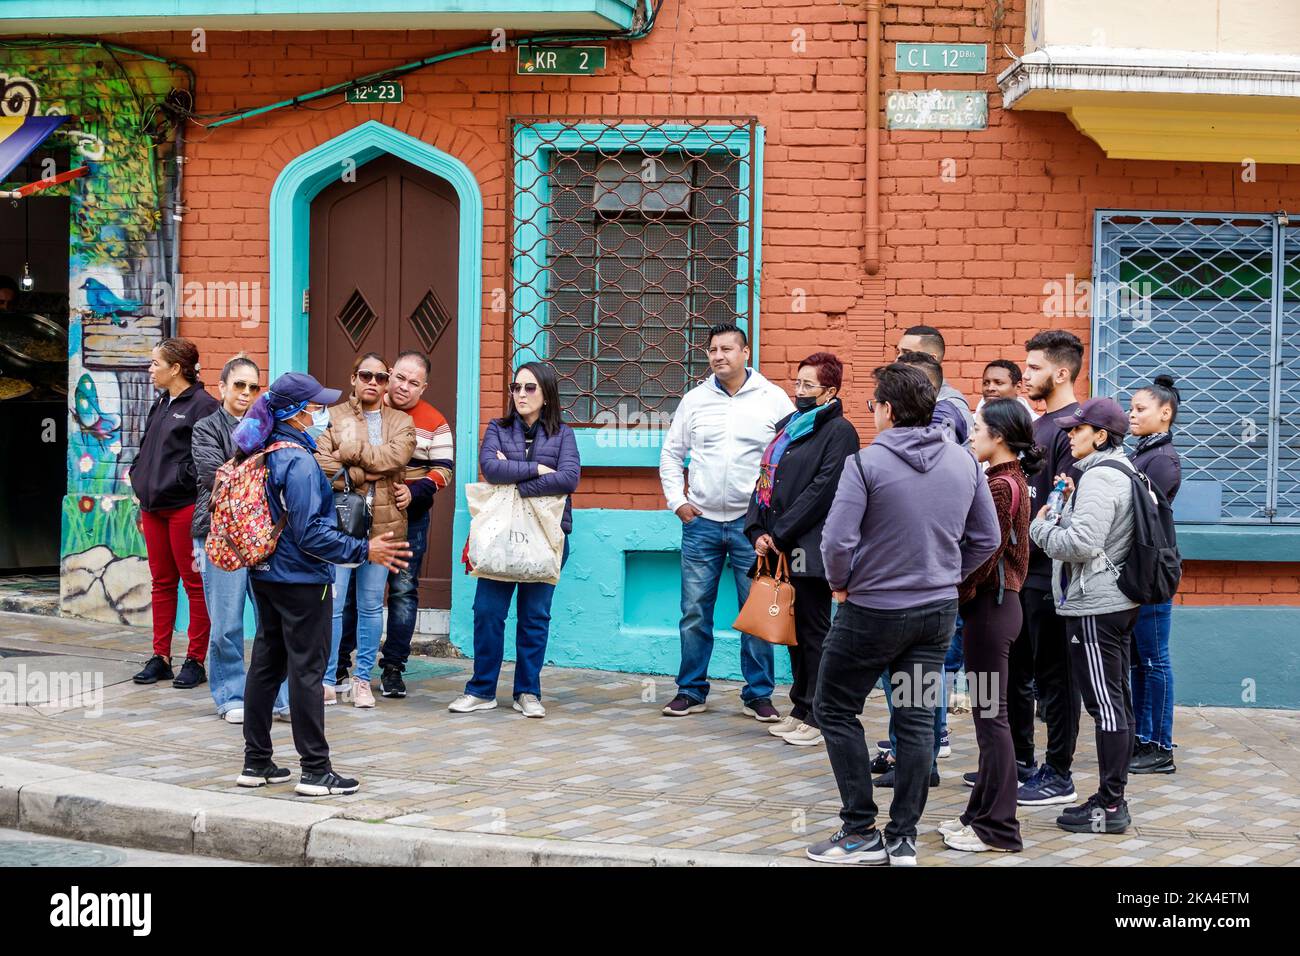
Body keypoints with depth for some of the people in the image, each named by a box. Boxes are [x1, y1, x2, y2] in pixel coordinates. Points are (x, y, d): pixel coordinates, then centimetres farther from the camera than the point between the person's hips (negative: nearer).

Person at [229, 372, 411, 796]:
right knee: (307, 670, -2)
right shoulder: (299, 462, -20)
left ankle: (256, 763, 21)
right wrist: (363, 551, -22)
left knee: (266, 664, 14)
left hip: (265, 575, 9)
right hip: (301, 579, -9)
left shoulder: (265, 455, 7)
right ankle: (315, 771, 3)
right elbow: (310, 533, -23)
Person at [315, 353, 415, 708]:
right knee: (332, 604, -5)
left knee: (372, 605, 7)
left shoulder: (401, 422, 12)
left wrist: (352, 452, -9)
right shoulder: (333, 417, 6)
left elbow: (397, 456, -9)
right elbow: (321, 463, -10)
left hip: (382, 522, 2)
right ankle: (327, 681, 3)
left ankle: (362, 679, 16)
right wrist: (369, 472, -13)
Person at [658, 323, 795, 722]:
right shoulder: (695, 399, 7)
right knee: (694, 611, 5)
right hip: (701, 523, 2)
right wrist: (677, 501, 6)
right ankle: (691, 691, 16)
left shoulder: (773, 399, -1)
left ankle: (758, 695, 11)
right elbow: (671, 453, 15)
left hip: (751, 523, -2)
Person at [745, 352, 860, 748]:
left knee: (813, 630, -3)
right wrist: (758, 531, 3)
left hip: (810, 548, -8)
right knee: (794, 629, 12)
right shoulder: (788, 426, 18)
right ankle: (800, 709, 19)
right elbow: (765, 479, 17)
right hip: (780, 548, 8)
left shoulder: (838, 431, -7)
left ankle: (817, 716, 2)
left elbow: (823, 490, -15)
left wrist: (780, 533, -14)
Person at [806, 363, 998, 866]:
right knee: (917, 721, 10)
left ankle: (861, 833, 8)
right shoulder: (963, 461, 2)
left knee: (836, 711, 9)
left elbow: (838, 540, -20)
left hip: (872, 611, -5)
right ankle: (903, 838, 12)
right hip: (938, 612, 5)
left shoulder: (867, 462, -16)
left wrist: (840, 585, -3)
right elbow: (986, 538, 7)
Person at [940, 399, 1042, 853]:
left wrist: (953, 599, -11)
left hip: (990, 606, -10)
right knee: (989, 714, 15)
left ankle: (996, 828, 2)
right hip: (998, 602, 10)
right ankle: (983, 813, 22)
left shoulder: (1000, 486, -17)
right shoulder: (1012, 480, 12)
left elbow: (984, 556, -19)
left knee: (990, 716, -4)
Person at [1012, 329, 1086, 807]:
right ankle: (1020, 762, 27)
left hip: (1048, 574, -9)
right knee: (1015, 670, 16)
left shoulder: (1074, 427, -15)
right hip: (1024, 571, 9)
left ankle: (1059, 775, 8)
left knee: (1053, 676, 0)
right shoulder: (1040, 425, 15)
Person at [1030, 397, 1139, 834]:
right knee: (1118, 702, 13)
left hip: (1095, 607, -11)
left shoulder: (1099, 478, -17)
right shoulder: (1122, 471, 15)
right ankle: (1114, 797, 20)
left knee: (1106, 705, -7)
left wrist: (1041, 526, -10)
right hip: (1118, 601, 11)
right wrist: (1068, 504, 7)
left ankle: (1108, 806, -3)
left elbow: (1080, 544, -25)